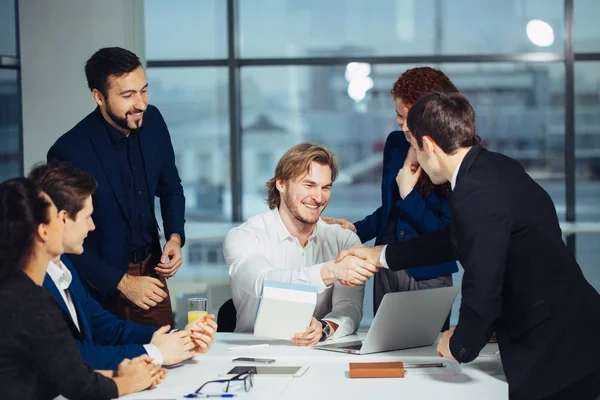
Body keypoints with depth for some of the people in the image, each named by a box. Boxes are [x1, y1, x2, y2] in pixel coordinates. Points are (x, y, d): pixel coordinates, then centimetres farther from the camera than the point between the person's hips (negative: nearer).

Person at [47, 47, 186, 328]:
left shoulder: (152, 122, -5)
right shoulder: (69, 152, -23)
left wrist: (175, 237, -7)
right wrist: (122, 282, -19)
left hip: (151, 270, 5)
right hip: (102, 282, -5)